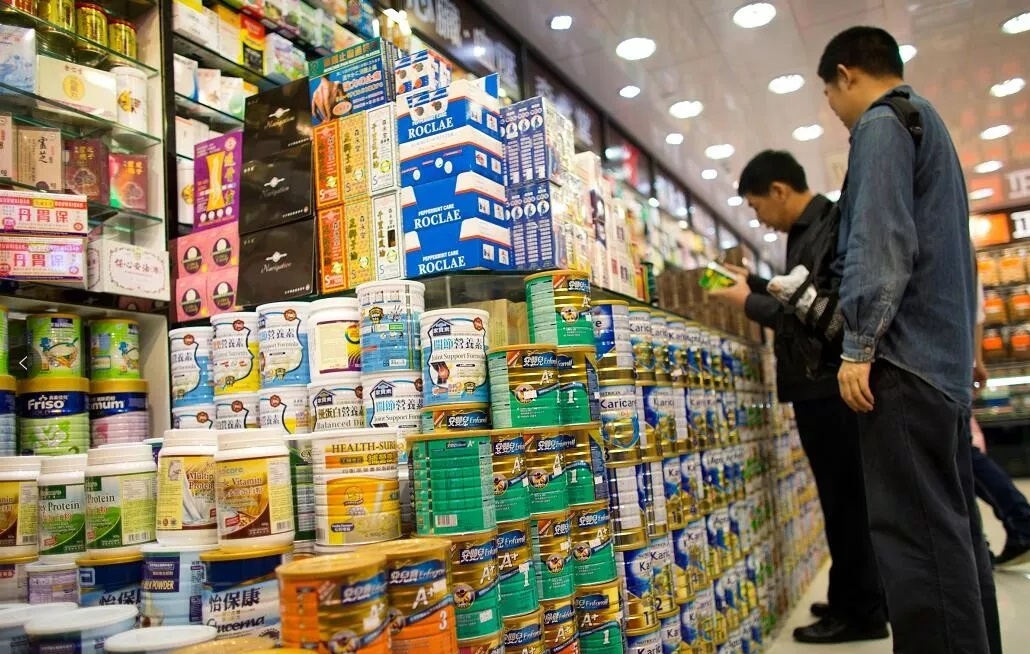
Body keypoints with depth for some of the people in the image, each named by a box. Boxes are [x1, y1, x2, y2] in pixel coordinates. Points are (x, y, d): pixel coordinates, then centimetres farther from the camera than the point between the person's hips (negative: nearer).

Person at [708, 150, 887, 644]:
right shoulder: (813, 231, 15)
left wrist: (749, 303, -14)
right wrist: (754, 284, 15)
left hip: (829, 386, -10)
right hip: (823, 385, 10)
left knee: (846, 498, -1)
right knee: (843, 496, 15)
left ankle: (860, 613, 10)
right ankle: (857, 601, 26)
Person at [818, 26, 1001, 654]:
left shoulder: (882, 124, -4)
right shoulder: (932, 123, 26)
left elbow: (880, 243, -18)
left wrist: (859, 347, -18)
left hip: (906, 357, -10)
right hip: (946, 361, 10)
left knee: (917, 532, -11)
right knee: (956, 525, 11)